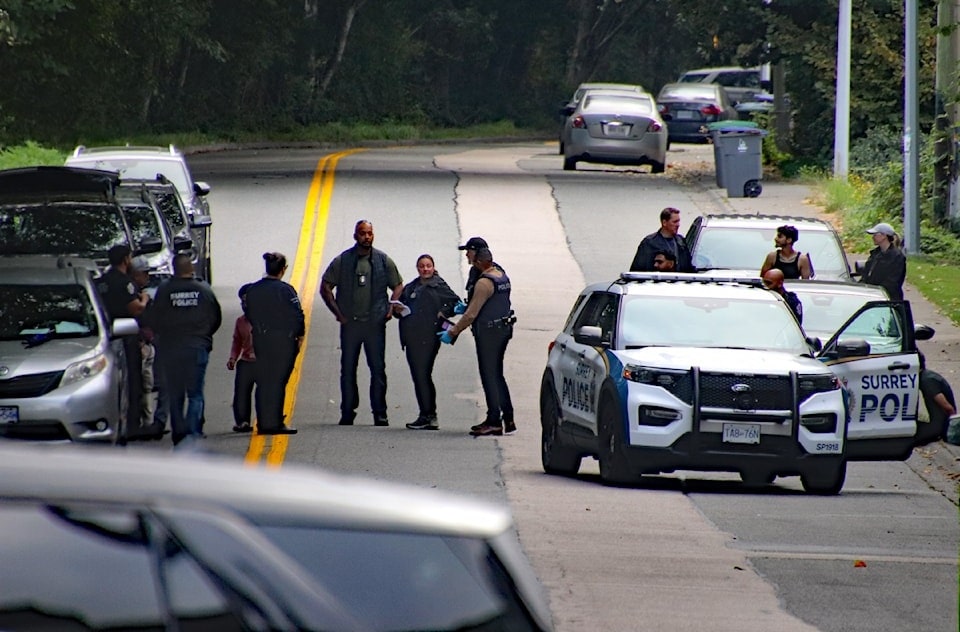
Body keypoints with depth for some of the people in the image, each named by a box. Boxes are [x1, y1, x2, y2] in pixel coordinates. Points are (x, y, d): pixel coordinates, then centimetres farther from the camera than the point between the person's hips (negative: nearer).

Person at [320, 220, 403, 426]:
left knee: (378, 368, -2)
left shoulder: (383, 261, 6)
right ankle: (347, 413, 10)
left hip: (375, 323, 0)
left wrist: (390, 309, 0)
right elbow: (325, 288, 8)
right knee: (348, 369, 3)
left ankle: (380, 413, 3)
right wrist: (338, 313, 0)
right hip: (350, 323, 0)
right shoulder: (342, 261, 3)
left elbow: (398, 286, 14)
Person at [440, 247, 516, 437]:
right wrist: (467, 306, 25)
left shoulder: (484, 283, -19)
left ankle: (494, 422, -2)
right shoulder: (503, 277, 9)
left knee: (489, 377, -3)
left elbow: (471, 315, -19)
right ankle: (508, 420, 16)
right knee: (497, 376, 16)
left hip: (488, 333, -9)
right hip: (503, 329, 9)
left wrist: (452, 333, -11)